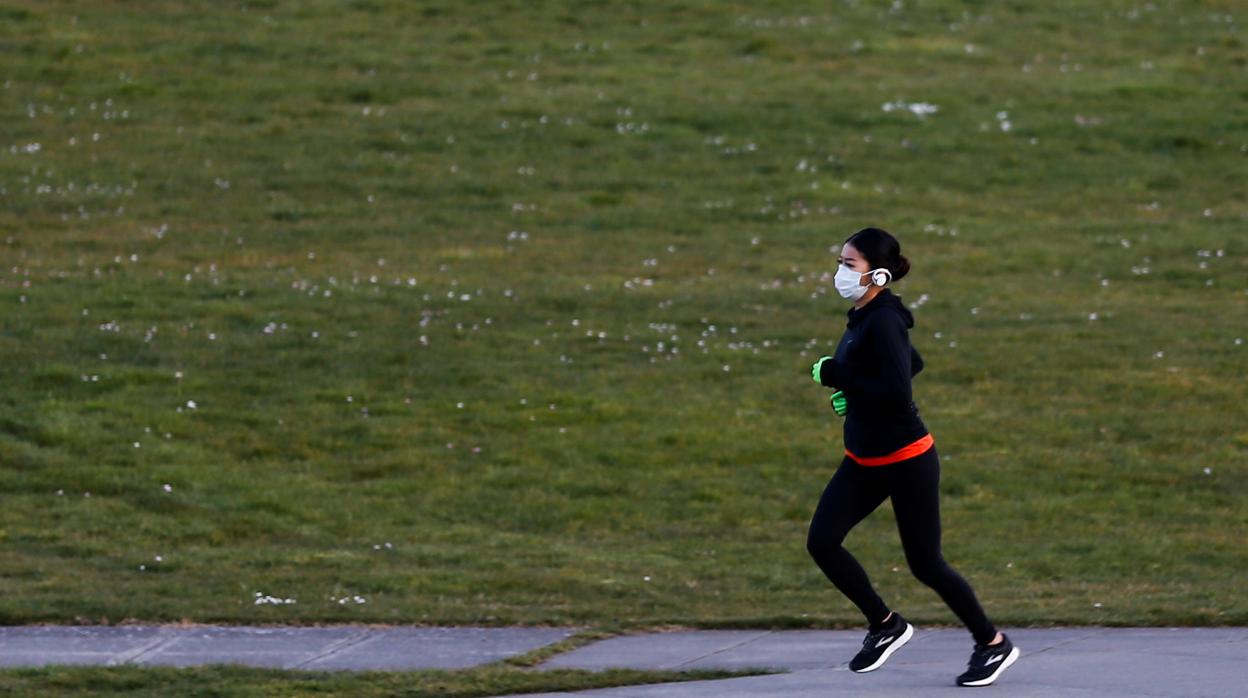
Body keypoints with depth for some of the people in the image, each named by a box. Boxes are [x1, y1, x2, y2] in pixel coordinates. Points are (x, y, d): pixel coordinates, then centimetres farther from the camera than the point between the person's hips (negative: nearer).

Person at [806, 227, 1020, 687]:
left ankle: (993, 645, 19)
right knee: (821, 543, -2)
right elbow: (913, 363, 22)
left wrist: (837, 376, -24)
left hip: (906, 461, -9)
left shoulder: (884, 322, -22)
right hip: (864, 461, 9)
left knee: (925, 563, 1)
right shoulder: (864, 318, 6)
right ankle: (885, 626, 14)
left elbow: (897, 393, -32)